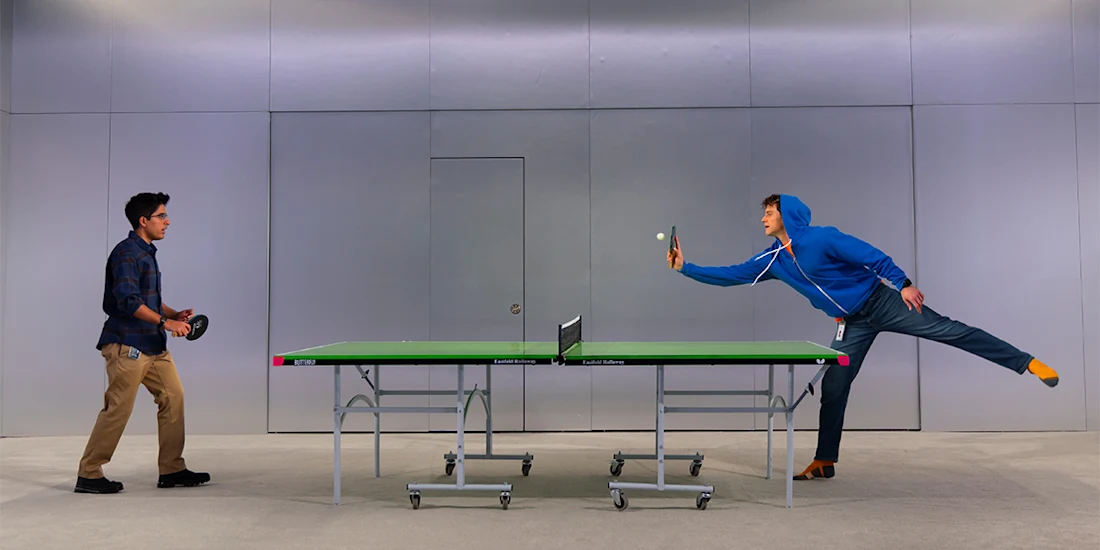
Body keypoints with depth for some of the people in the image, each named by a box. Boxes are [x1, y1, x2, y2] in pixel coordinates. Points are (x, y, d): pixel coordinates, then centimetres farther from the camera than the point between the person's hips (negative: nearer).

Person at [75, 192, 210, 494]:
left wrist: (174, 314, 8)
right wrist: (165, 322, -24)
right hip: (127, 345, -10)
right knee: (118, 409, -5)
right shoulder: (126, 253, -13)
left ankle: (172, 470, 12)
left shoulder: (147, 253, 16)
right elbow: (128, 301, -23)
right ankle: (88, 475, 9)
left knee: (173, 396, 6)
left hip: (153, 345, 10)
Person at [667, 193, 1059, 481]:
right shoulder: (772, 260, 0)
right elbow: (730, 275, 1)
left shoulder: (821, 238, -18)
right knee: (832, 388, 0)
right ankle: (825, 461, 8)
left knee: (950, 331, -10)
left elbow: (874, 257, -18)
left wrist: (903, 284, -25)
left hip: (881, 302, -5)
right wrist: (686, 268, -6)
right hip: (852, 324, 5)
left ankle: (1027, 362, 0)